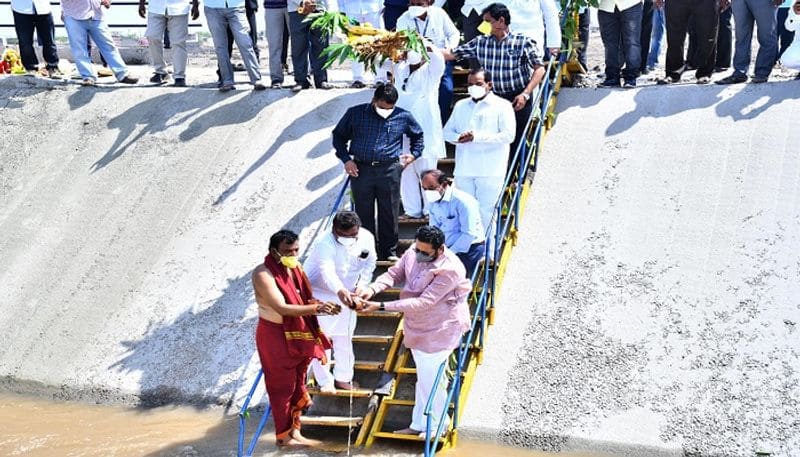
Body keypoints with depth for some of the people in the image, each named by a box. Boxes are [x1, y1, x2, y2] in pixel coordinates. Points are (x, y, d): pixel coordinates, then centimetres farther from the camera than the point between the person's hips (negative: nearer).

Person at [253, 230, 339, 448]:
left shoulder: (295, 267, 2)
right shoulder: (263, 274, -22)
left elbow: (305, 298, 9)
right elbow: (282, 308, -30)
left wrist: (322, 304, -12)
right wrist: (316, 308, -36)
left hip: (299, 334, 8)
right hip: (276, 336, -8)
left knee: (298, 383, 17)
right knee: (282, 387, 4)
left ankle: (294, 429, 31)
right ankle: (283, 435, 18)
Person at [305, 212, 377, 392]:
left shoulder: (367, 238, -16)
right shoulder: (325, 244, -35)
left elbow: (370, 263, 3)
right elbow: (327, 271, -52)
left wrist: (361, 285, -11)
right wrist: (340, 290, -69)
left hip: (346, 293, 5)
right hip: (318, 294, -5)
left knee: (344, 337, 17)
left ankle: (343, 377, 35)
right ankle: (325, 381, 20)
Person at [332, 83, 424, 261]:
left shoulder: (403, 117, 4)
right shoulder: (355, 113, 2)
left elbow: (418, 135, 24)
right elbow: (338, 135, 13)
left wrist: (414, 154, 11)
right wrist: (346, 159, 3)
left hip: (389, 169, 0)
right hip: (360, 169, 0)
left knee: (389, 214, 5)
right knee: (363, 214, 6)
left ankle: (390, 252, 18)